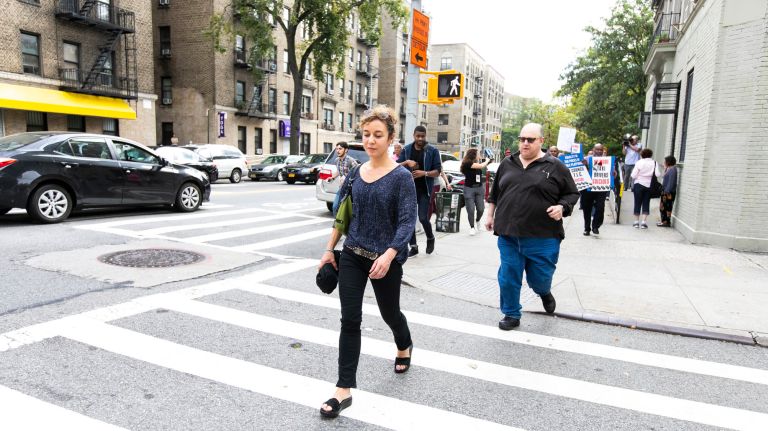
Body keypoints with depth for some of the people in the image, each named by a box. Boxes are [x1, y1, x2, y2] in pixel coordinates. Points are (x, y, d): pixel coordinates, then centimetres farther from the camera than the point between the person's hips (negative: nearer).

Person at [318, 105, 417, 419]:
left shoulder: (401, 176, -12)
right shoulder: (355, 174, 3)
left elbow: (407, 221, -18)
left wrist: (389, 255, -31)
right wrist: (330, 250, 11)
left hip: (385, 260, -3)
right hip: (352, 256, 4)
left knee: (389, 312, 18)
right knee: (350, 320, -1)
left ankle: (405, 347, 52)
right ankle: (344, 390, 8)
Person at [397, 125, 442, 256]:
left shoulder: (433, 151, -2)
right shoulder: (406, 149, 6)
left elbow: (437, 171, -4)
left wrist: (424, 173, -21)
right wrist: (406, 162, -15)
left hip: (424, 189, -3)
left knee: (423, 218, -8)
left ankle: (430, 238, 22)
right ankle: (413, 246, 14)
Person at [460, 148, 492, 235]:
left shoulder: (477, 163, 11)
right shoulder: (467, 163, -12)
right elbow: (481, 166, -18)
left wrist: (487, 162, 3)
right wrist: (487, 160, -2)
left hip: (479, 188, 6)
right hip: (469, 188, -6)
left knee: (481, 209, 3)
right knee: (471, 210, -3)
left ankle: (477, 221, 33)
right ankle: (472, 227, 11)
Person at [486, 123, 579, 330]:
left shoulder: (555, 167, -1)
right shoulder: (507, 164, 9)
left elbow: (572, 194, 5)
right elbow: (495, 193, 19)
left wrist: (562, 207, -13)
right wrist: (490, 215, 16)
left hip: (542, 237, -3)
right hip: (509, 235, 3)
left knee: (539, 278, 6)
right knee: (508, 277, 6)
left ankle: (545, 293, 42)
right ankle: (511, 314, 25)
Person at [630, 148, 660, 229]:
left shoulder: (639, 162, -7)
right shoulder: (654, 163, -2)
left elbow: (633, 175, -10)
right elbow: (657, 174, -10)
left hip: (639, 184, -1)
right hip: (649, 185, 2)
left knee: (637, 203, 7)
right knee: (646, 203, 7)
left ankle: (636, 221, 11)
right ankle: (643, 221, -2)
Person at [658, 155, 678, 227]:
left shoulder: (672, 169, -15)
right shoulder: (669, 169, 14)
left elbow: (671, 182, -21)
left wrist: (667, 191, -23)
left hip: (669, 192, -10)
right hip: (665, 191, 10)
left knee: (667, 207, -5)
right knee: (662, 206, 14)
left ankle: (667, 222, 0)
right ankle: (664, 221, 22)